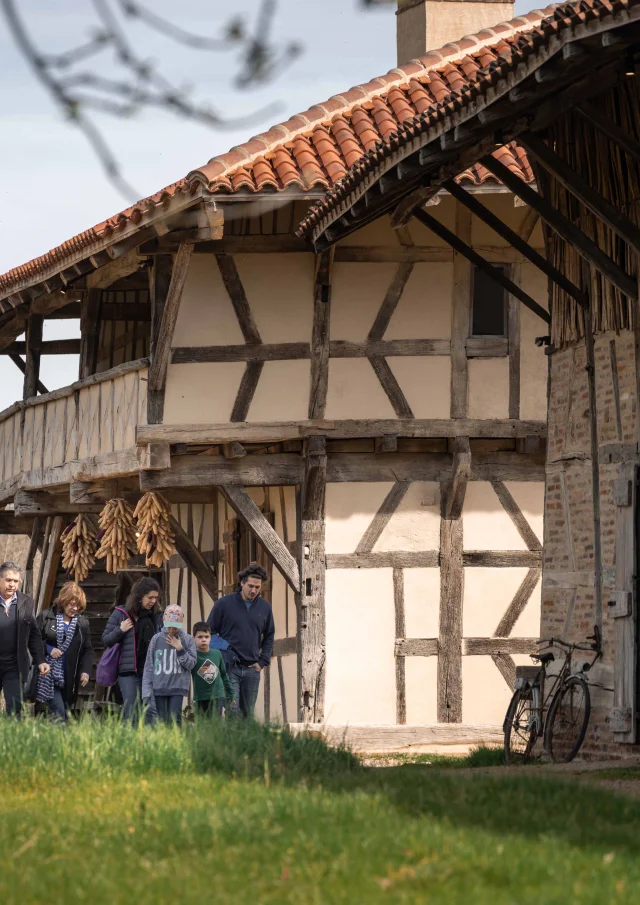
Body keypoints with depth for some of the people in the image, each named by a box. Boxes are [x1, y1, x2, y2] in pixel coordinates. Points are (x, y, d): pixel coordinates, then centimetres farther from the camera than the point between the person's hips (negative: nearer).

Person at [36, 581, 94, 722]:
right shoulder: (46, 617, 0)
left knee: (66, 714, 5)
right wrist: (48, 649, -12)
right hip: (49, 675, -3)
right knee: (59, 714, -15)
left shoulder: (83, 623, 9)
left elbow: (88, 650, 11)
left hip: (70, 678, 4)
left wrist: (86, 671, -2)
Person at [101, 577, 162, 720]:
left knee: (153, 710, -8)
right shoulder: (120, 614, 4)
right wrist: (120, 631, -9)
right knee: (131, 712, -2)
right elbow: (105, 640, 6)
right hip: (128, 671, -1)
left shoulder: (156, 616, 10)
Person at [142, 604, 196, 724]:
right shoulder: (156, 639, 4)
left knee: (174, 718, -10)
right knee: (162, 719, 4)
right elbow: (149, 666, 6)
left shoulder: (187, 640, 3)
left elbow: (191, 664, 1)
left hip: (178, 687, -1)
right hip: (159, 687, 1)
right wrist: (146, 692, 1)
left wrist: (180, 649, -11)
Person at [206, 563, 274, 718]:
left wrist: (262, 661, 8)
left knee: (248, 714, 8)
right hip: (229, 668, -4)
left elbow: (269, 636, 20)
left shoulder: (265, 607, 8)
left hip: (252, 670, 4)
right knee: (232, 711, -13)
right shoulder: (224, 604, -4)